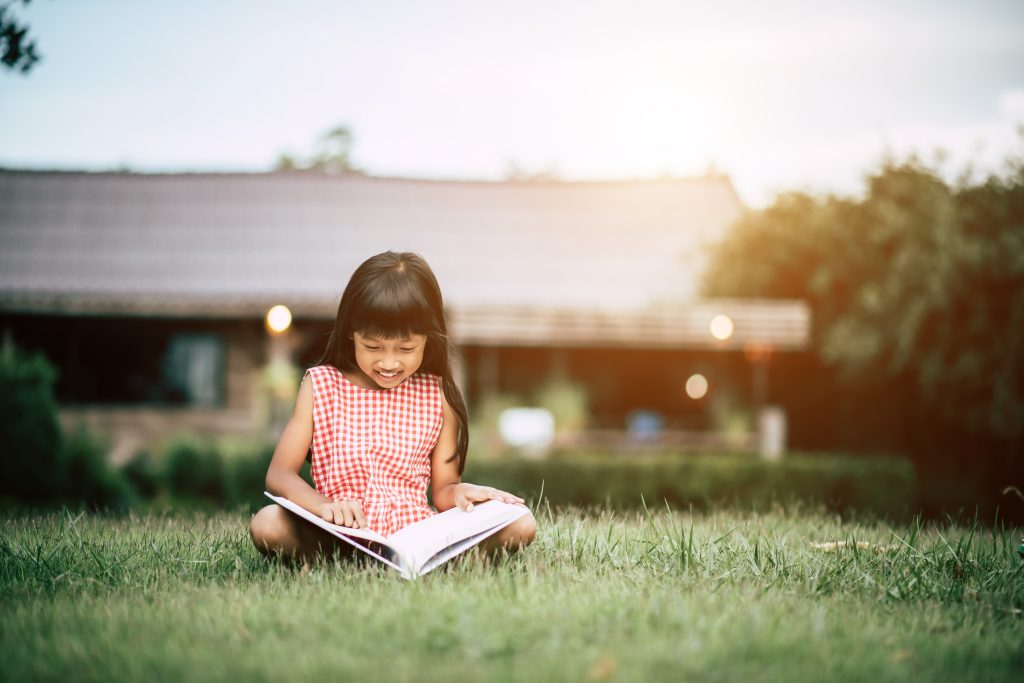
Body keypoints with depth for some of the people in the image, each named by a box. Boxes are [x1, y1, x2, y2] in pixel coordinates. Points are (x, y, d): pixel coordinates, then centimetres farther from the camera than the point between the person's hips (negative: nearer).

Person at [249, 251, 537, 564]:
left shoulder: (438, 395, 8)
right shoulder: (320, 386, 4)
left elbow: (442, 489, 11)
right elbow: (279, 474, -2)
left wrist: (458, 492, -15)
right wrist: (323, 506, -23)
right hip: (341, 535, -2)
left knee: (521, 524, -20)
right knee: (267, 524, -31)